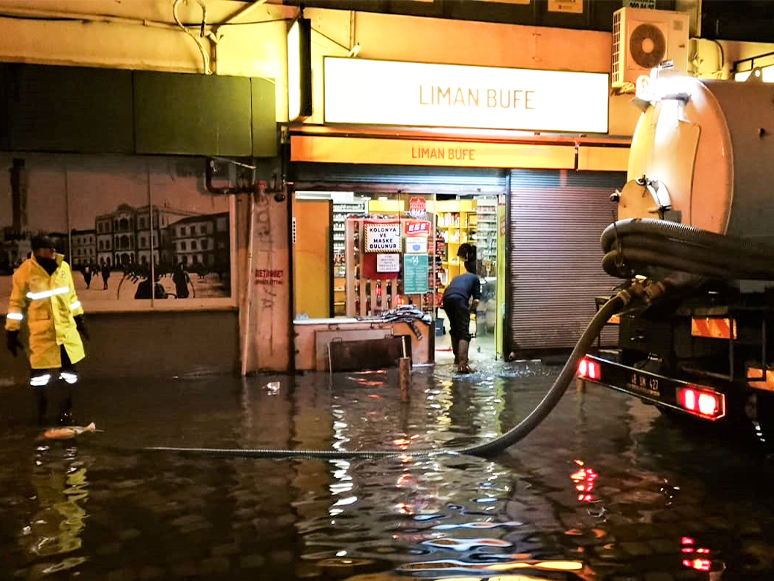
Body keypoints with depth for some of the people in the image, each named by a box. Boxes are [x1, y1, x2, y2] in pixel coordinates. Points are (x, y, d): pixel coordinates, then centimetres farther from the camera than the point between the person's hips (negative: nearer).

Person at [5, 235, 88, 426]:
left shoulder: (63, 266, 0)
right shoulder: (25, 271, -12)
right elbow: (16, 303, -5)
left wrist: (79, 319, 16)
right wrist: (11, 332, -5)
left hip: (67, 328, 4)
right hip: (41, 331, -4)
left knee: (69, 370, 9)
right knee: (40, 372, 4)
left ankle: (66, 410, 25)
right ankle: (41, 412, 25)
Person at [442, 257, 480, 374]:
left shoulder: (457, 277, 39)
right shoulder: (475, 278, 25)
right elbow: (476, 300, 13)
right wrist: (470, 309, 31)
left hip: (446, 299, 5)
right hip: (460, 299, -5)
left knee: (454, 329, 26)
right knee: (464, 333, -10)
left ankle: (458, 357, 36)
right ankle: (462, 364, -25)